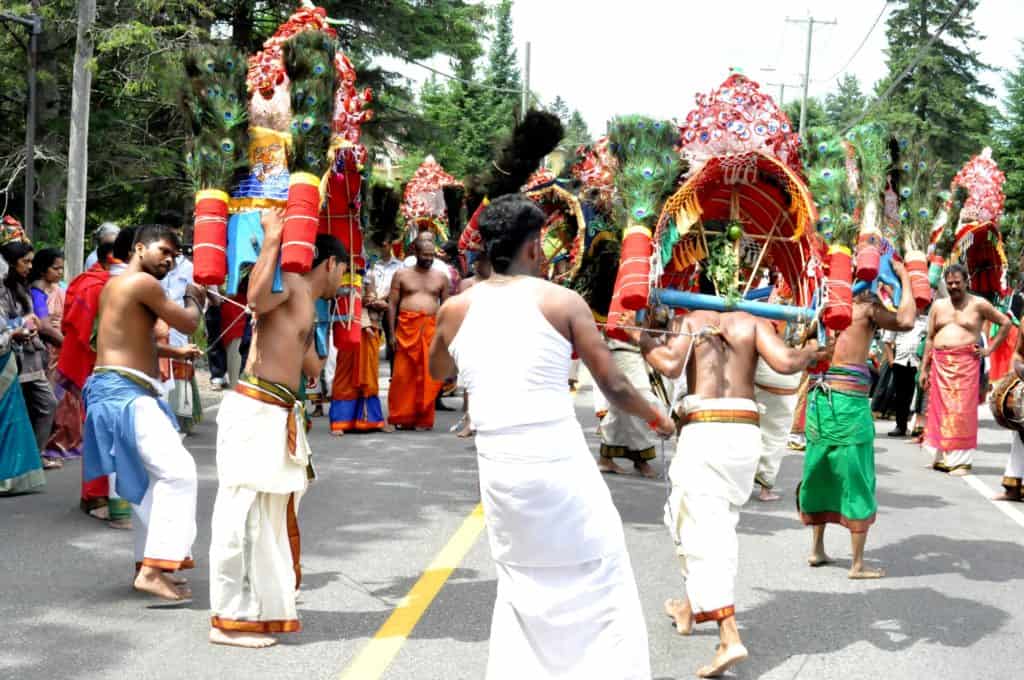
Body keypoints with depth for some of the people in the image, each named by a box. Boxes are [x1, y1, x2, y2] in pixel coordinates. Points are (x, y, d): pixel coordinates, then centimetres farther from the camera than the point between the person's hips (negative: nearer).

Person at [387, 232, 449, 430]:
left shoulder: (441, 277, 11)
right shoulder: (402, 275, 8)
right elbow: (392, 304, 6)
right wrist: (392, 332, -2)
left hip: (431, 329, 1)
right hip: (406, 328, -1)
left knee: (428, 377, -2)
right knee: (404, 375, -3)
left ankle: (423, 419, 6)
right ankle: (402, 418, 7)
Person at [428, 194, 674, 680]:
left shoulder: (456, 309, 6)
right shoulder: (562, 302, -3)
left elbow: (437, 372, 26)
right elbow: (615, 387, 0)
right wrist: (657, 417, 19)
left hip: (498, 465, 4)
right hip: (558, 461, -4)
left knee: (521, 584, 21)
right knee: (599, 579, 10)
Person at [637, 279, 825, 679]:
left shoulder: (688, 321, 5)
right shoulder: (750, 322, 12)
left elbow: (671, 365, -14)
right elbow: (784, 362, -3)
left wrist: (641, 338, 0)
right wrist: (812, 352, 16)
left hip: (704, 431, -5)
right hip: (746, 432, 5)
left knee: (703, 529, -6)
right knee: (718, 522, 22)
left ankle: (729, 637, -18)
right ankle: (692, 607, 38)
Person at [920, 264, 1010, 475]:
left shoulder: (978, 304, 1)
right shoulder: (938, 305, 12)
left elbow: (1006, 323, 6)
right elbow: (929, 339, 13)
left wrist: (989, 349, -1)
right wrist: (924, 369, 8)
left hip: (966, 363, -4)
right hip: (940, 364, 4)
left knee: (962, 410, -8)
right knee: (939, 409, 3)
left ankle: (961, 459, -5)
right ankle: (940, 456, 10)